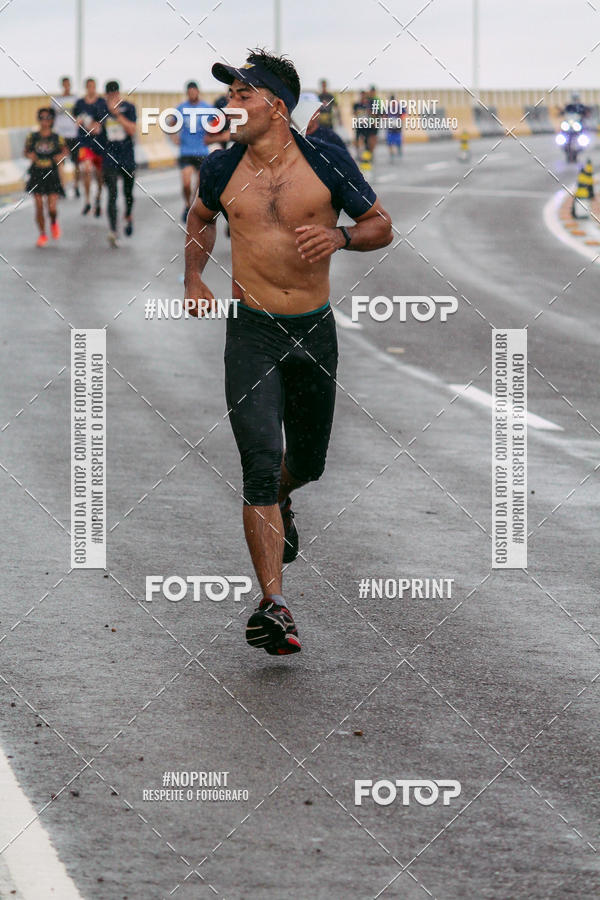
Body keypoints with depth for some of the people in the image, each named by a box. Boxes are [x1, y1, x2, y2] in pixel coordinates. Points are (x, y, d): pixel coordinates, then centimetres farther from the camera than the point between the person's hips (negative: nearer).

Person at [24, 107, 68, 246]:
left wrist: (62, 155, -24)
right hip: (37, 175, 1)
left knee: (52, 208, -6)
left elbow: (65, 150, -3)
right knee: (39, 207, 1)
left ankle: (54, 223, 29)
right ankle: (42, 235, 17)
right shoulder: (32, 137, 1)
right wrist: (30, 155, -12)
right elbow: (26, 151, 9)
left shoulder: (57, 138, -1)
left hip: (52, 175, -1)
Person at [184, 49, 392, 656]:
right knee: (260, 466, -14)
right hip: (251, 331, -1)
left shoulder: (327, 163, -4)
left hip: (315, 331, 1)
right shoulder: (221, 169, 2)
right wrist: (193, 278, 11)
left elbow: (381, 227, 5)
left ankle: (279, 501, 54)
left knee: (308, 462, 16)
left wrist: (339, 237, -15)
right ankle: (274, 606, -16)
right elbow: (201, 217, 24)